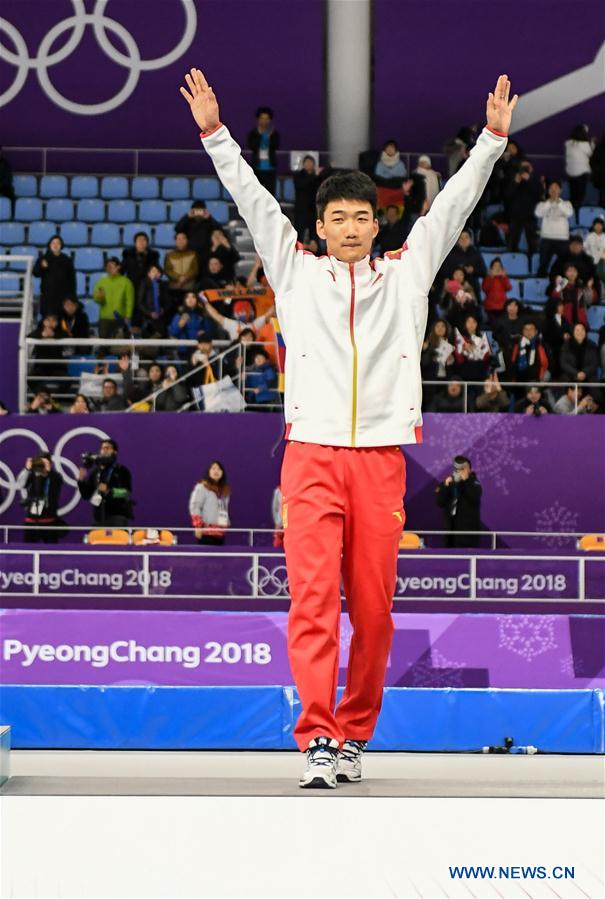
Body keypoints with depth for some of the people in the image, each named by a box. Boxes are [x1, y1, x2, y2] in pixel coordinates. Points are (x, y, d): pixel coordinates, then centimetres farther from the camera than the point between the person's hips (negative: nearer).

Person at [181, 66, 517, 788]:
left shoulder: (406, 273, 16)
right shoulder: (296, 273, 14)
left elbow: (451, 205, 15)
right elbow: (252, 200, 10)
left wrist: (492, 138, 11)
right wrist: (213, 132, 5)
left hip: (381, 457, 1)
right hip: (311, 453, -1)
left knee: (373, 606, 3)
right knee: (312, 598, -12)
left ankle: (355, 734, 15)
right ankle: (318, 739, -16)